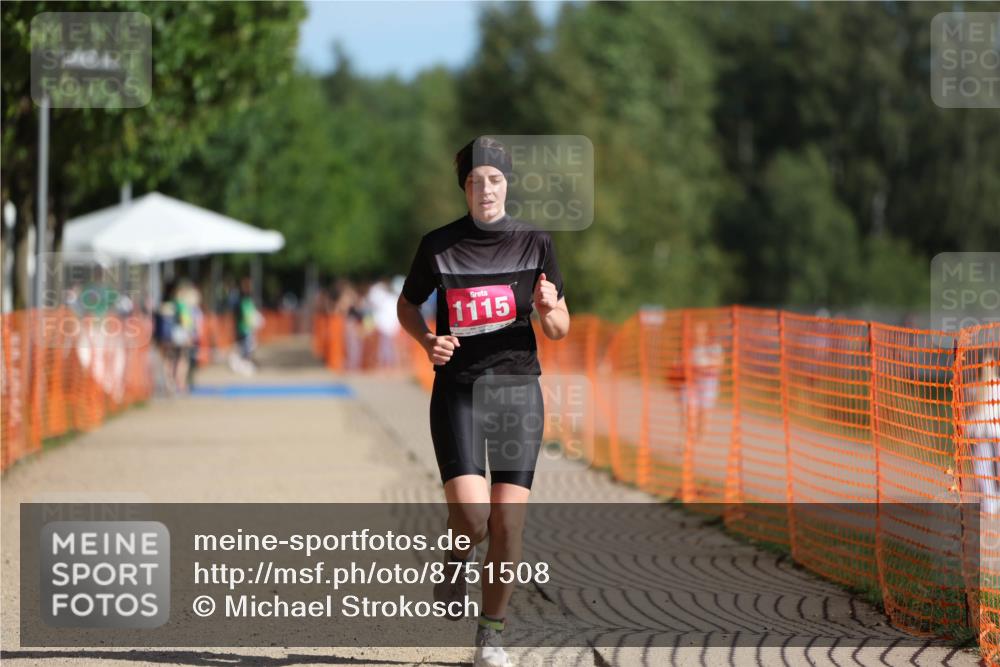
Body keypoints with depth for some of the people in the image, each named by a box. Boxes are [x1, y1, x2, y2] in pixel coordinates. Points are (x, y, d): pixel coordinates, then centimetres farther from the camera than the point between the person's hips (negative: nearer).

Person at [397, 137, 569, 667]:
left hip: (518, 389, 1)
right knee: (471, 516, -18)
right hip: (457, 390, -1)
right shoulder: (438, 245, 1)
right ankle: (459, 556, 19)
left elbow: (559, 329, 7)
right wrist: (428, 341, -4)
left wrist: (549, 308, -17)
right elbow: (407, 305, 16)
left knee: (508, 524, -3)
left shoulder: (534, 243, 3)